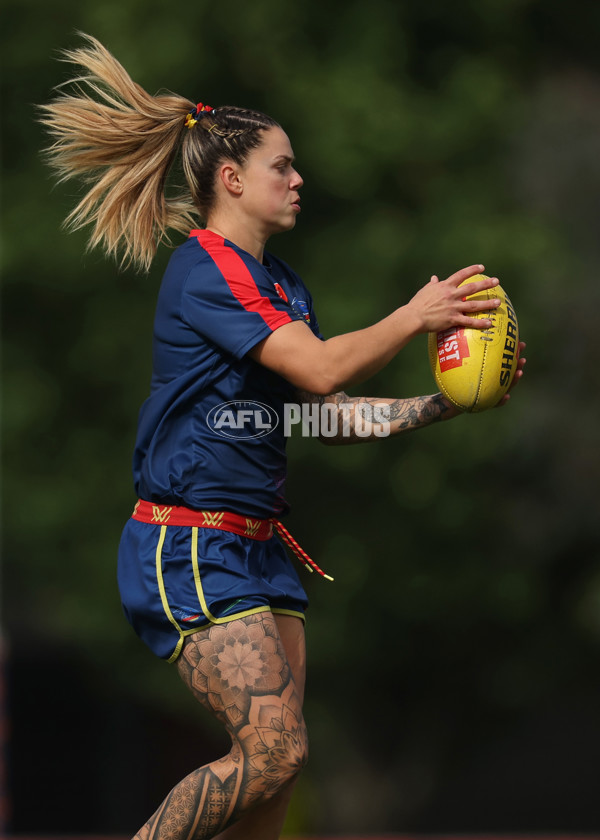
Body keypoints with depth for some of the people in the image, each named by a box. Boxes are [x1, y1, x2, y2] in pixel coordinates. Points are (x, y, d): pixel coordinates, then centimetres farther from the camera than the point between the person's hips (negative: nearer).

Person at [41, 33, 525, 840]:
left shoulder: (282, 283, 16)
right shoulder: (204, 267, -13)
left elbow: (334, 415, 19)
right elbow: (322, 368, -21)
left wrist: (446, 403, 11)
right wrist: (416, 316, -9)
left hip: (260, 545, 10)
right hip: (189, 546, -10)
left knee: (278, 760, 4)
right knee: (273, 751, -16)